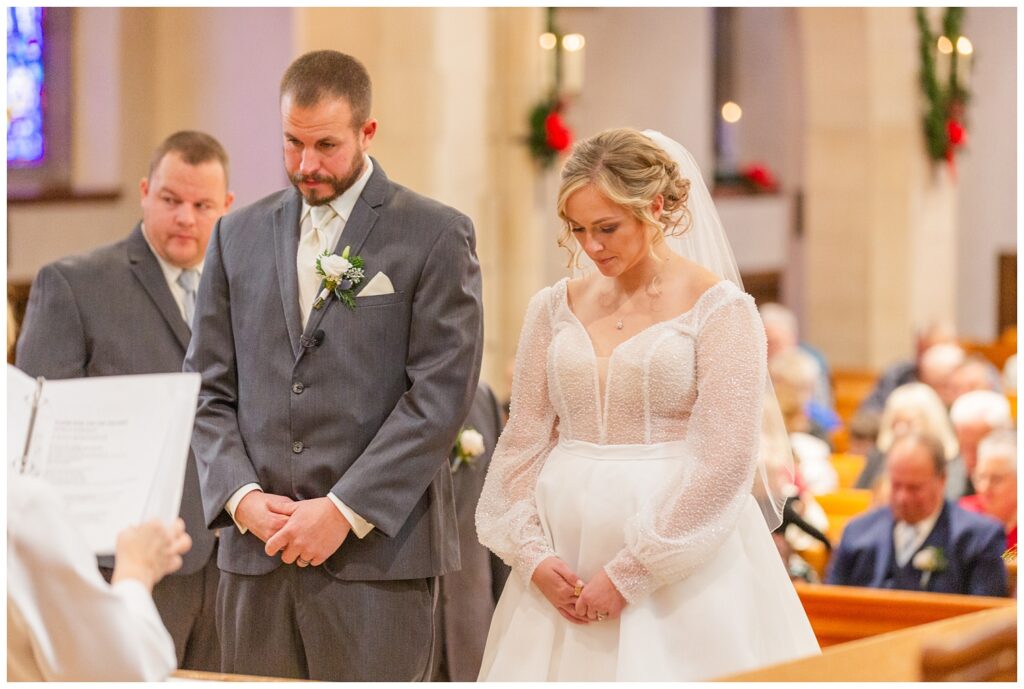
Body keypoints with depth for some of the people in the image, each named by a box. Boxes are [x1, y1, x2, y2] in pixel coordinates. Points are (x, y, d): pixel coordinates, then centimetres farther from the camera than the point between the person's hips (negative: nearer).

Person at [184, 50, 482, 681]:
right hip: (256, 547, 4)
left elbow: (442, 393, -8)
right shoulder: (240, 235, 12)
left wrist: (345, 511, -12)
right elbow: (208, 388, 12)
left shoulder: (437, 236, -1)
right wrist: (240, 495, -4)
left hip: (379, 550, -4)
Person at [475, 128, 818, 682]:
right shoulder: (555, 308, 9)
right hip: (563, 564, 4)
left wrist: (629, 573, -13)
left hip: (681, 567, -4)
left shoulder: (720, 309, -6)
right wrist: (532, 553, -5)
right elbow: (523, 443, 9)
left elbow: (725, 461, -12)